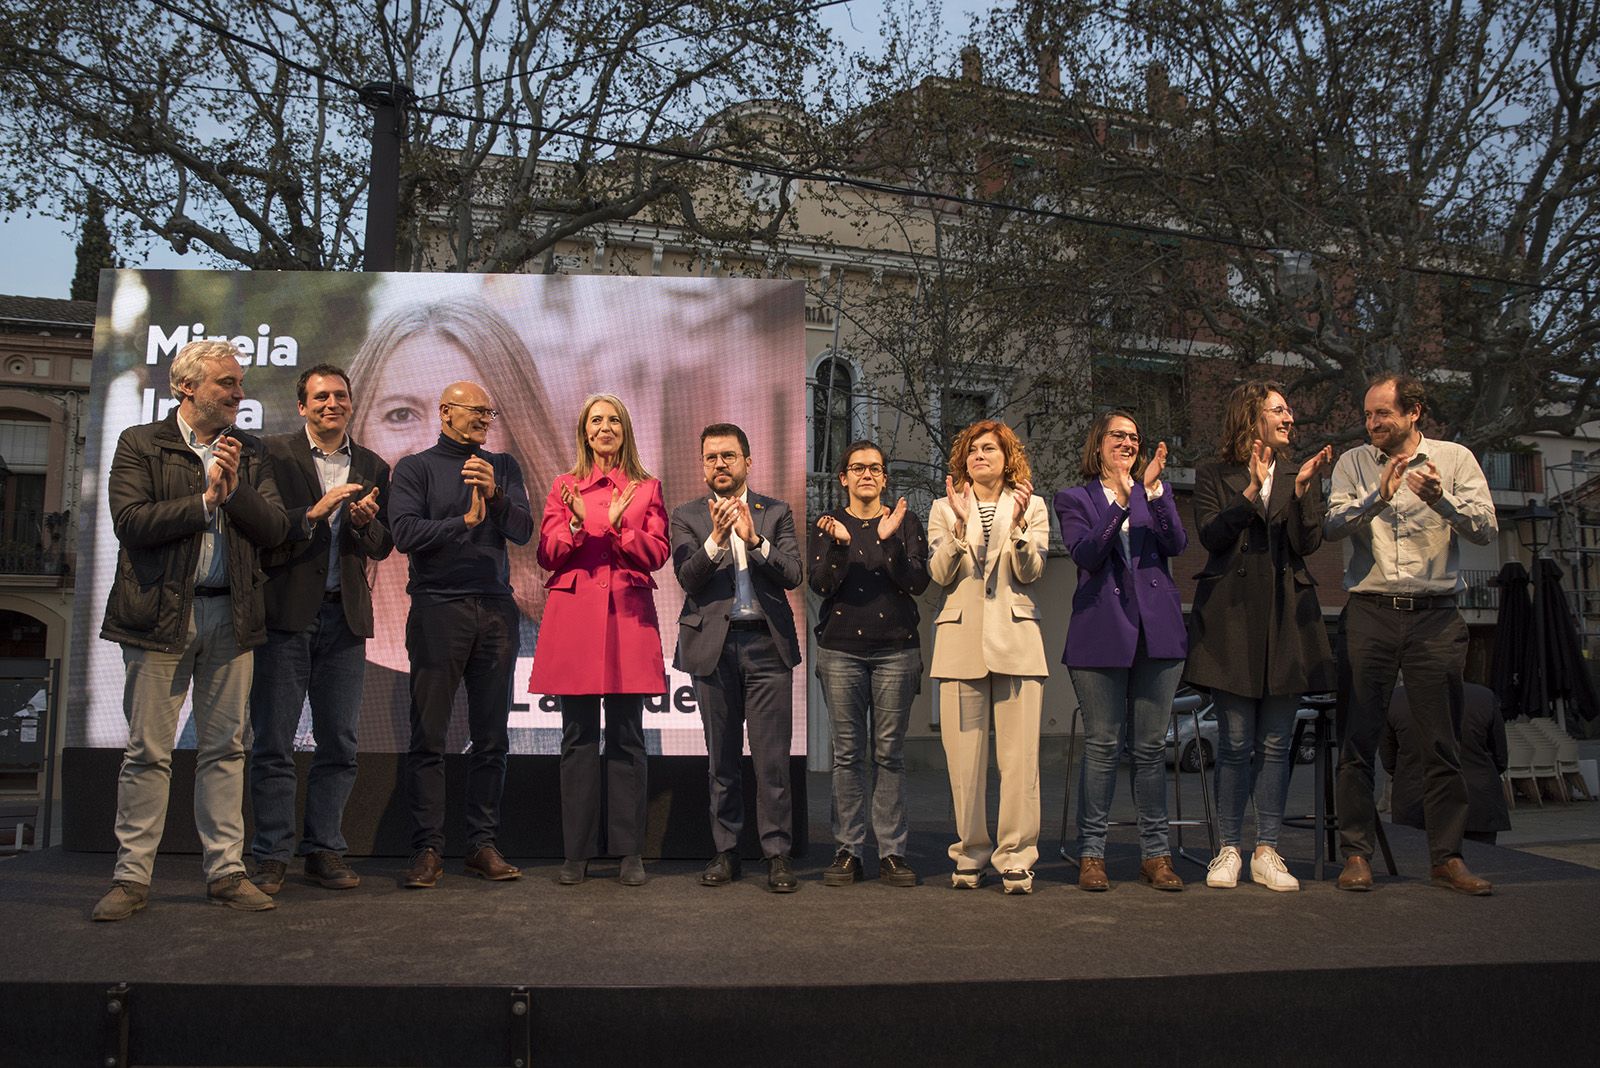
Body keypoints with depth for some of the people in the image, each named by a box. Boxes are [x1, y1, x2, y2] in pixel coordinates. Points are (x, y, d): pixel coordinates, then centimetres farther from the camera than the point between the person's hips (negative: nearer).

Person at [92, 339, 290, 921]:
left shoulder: (249, 454, 14)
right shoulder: (140, 444, 2)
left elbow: (275, 528, 4)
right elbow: (131, 523, -11)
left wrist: (236, 489, -11)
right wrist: (206, 499, -12)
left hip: (231, 616, 3)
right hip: (161, 614, -3)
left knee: (225, 747, 6)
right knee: (148, 751, 0)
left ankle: (226, 871, 13)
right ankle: (132, 876, 9)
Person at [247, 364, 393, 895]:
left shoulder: (372, 467, 13)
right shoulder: (274, 454, 2)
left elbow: (382, 546, 9)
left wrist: (365, 522, -11)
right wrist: (314, 513, -20)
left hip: (344, 614, 4)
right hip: (286, 612, -3)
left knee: (339, 742, 6)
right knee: (273, 742, 1)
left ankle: (324, 848, 16)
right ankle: (272, 855, 10)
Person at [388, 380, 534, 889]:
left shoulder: (503, 467, 15)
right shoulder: (415, 468, 7)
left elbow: (522, 531, 2)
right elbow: (406, 533, -7)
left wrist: (494, 495, -14)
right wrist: (466, 522, -10)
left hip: (496, 611, 3)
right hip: (438, 610, -3)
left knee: (491, 737, 4)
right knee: (428, 736, -3)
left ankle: (483, 844, 10)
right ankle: (428, 849, 2)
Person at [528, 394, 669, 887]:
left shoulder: (647, 488, 11)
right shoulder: (564, 487, 13)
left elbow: (657, 553, 3)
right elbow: (547, 554, 5)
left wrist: (619, 525, -12)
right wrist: (577, 523, -12)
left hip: (628, 613, 0)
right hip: (573, 612, 1)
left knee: (626, 735, -1)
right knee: (578, 735, 2)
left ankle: (629, 851, 6)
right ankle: (577, 851, 8)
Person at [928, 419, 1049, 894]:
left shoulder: (1031, 506, 11)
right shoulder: (944, 508, 12)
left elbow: (1030, 572, -1)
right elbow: (940, 573, -1)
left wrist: (1016, 524, -16)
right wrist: (961, 524, -15)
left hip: (1015, 640, 0)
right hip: (960, 641, 1)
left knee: (1019, 756, -4)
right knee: (964, 756, 0)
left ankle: (1016, 857, 2)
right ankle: (970, 855, 11)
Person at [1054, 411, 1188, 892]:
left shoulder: (1155, 491, 14)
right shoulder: (1074, 499, 8)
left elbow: (1176, 545, -2)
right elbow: (1086, 555, -8)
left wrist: (1153, 489, -13)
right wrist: (1120, 502, -17)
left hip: (1156, 631, 2)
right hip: (1101, 633, -2)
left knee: (1151, 746, 5)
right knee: (1101, 745, 0)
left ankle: (1155, 853, 13)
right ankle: (1091, 853, 8)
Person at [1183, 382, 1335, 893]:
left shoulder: (1299, 476, 14)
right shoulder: (1214, 475, 6)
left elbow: (1307, 544, 2)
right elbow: (1210, 535, -7)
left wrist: (1303, 489, -10)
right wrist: (1251, 492, -17)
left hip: (1287, 616, 3)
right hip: (1232, 616, -3)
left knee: (1276, 743, 4)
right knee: (1236, 742, -2)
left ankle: (1266, 852, 10)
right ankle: (1228, 850, 8)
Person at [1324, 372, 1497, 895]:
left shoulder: (1455, 459, 6)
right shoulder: (1354, 463, 8)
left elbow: (1485, 529, -3)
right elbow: (1332, 524, -6)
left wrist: (1441, 499, -20)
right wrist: (1378, 497, -20)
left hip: (1435, 616, 0)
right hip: (1369, 613, 1)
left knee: (1442, 742, 2)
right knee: (1357, 738, 0)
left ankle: (1446, 857, 12)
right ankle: (1356, 853, 8)